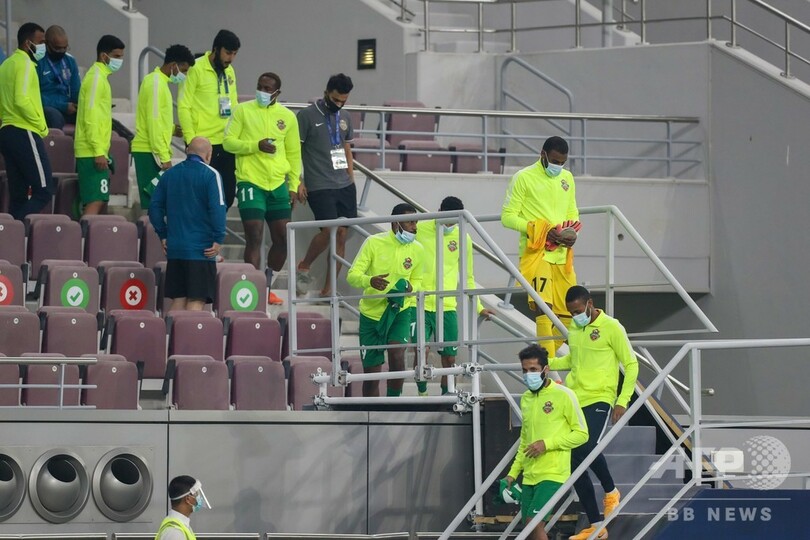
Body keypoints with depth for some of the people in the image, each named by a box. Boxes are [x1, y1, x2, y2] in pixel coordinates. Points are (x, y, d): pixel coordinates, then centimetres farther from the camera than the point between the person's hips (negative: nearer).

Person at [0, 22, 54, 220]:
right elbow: (21, 100, -20)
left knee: (18, 194, 7)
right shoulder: (25, 63, -10)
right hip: (24, 132, -9)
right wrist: (41, 125, -11)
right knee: (43, 190, -10)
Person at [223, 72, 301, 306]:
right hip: (250, 182, -4)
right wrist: (256, 145, -17)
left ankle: (267, 286, 23)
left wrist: (294, 185, 9)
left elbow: (294, 153, 15)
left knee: (283, 238, 5)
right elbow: (228, 142, -2)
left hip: (278, 185, 4)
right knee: (254, 237, -12)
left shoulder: (287, 116, 9)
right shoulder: (243, 111, 1)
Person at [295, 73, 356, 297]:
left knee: (342, 233, 2)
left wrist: (351, 180, 16)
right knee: (328, 230, -17)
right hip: (319, 186, -6)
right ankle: (303, 267, 9)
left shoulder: (345, 117, 15)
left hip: (345, 186, 6)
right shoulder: (307, 116, -5)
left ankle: (328, 289, 8)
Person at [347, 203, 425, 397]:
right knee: (371, 372, 4)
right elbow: (352, 275, -11)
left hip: (401, 310, 1)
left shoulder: (417, 250, -2)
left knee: (397, 354, -25)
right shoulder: (374, 243, -10)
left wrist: (410, 288, -10)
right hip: (372, 311, -1)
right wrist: (370, 281, -33)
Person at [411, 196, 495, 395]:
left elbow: (467, 277, 17)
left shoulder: (463, 239, 6)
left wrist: (478, 307, 15)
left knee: (449, 358, 4)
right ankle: (422, 394, -1)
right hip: (419, 304, -2)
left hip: (447, 307, 2)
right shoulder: (420, 230, -2)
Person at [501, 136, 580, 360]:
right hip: (536, 252, -7)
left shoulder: (567, 178, 16)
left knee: (567, 312, 4)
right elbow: (508, 216, -5)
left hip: (562, 255, 7)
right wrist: (542, 230, -16)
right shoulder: (523, 178, -3)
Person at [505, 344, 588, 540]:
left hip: (553, 474, -7)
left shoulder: (563, 395, -7)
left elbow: (582, 433, -7)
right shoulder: (526, 398, 14)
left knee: (534, 522, -20)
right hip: (529, 476, 7)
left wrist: (547, 443, -16)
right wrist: (513, 472, 17)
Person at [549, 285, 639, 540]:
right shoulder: (573, 328, 12)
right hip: (573, 401, 6)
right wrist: (547, 363, 13)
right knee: (575, 463, 1)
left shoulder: (611, 327, -6)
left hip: (598, 400, -6)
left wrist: (622, 401, -10)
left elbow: (631, 365, -3)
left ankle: (610, 491, 2)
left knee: (586, 448, -28)